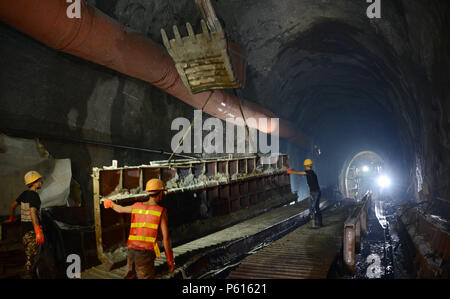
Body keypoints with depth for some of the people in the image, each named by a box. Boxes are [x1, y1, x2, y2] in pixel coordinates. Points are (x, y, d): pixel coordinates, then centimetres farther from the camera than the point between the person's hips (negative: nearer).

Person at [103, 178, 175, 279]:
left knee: (129, 276, 21)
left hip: (131, 250, 6)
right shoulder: (161, 211, -5)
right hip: (146, 253, -6)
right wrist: (170, 261, 0)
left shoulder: (136, 206, 10)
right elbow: (166, 238, -8)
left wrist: (110, 203, 55)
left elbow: (120, 209, 32)